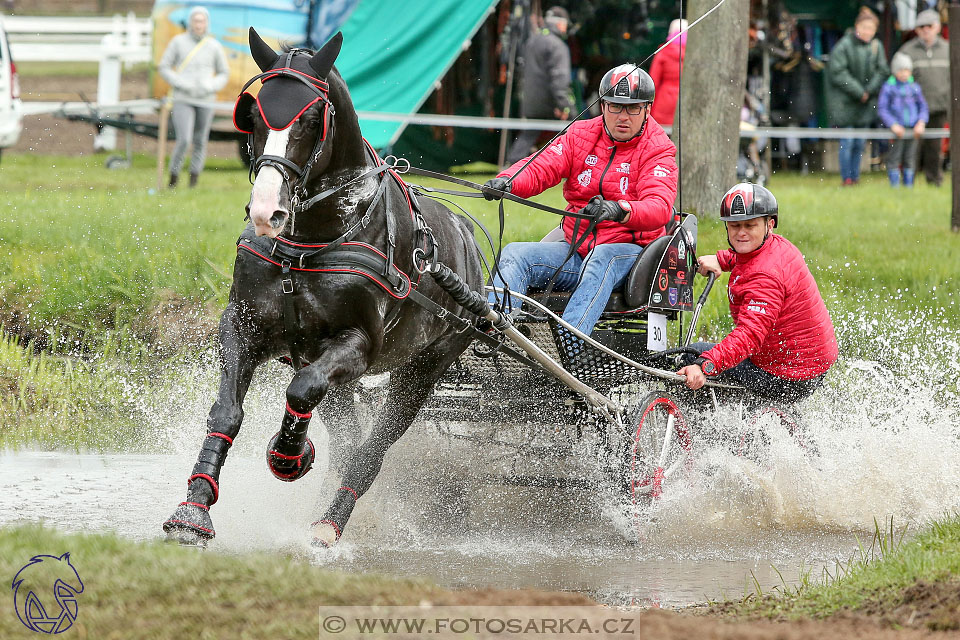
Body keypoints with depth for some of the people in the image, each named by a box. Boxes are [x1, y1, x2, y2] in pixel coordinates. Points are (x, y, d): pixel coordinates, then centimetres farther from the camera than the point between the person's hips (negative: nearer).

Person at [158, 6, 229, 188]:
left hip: (205, 101, 2)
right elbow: (164, 68, 3)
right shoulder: (178, 42, -1)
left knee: (200, 142, 5)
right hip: (182, 100, -2)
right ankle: (173, 176, 0)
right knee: (184, 140, -15)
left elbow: (224, 73, 13)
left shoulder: (214, 46, 3)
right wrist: (181, 84, -11)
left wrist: (211, 86, -7)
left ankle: (194, 179, 16)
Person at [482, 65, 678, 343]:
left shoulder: (658, 150, -4)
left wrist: (619, 210, -44)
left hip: (629, 250, -5)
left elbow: (659, 208, -21)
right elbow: (540, 168, -3)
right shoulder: (581, 135, 9)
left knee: (603, 257, -38)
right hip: (576, 250, 5)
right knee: (514, 253, -17)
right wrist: (506, 182, -27)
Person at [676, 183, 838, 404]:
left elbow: (750, 334, -40)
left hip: (785, 381, -10)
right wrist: (720, 259, 8)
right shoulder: (778, 244, 1)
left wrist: (704, 366, -52)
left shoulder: (765, 277, -28)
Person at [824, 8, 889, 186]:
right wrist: (859, 92, -15)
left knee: (860, 143, 8)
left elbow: (882, 71, 5)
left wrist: (869, 91, -10)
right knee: (847, 142, -5)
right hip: (845, 102, -5)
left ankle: (855, 176, 17)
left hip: (866, 104, 5)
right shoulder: (843, 46, -12)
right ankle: (846, 178, 2)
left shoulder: (876, 46, 4)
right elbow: (837, 73, -15)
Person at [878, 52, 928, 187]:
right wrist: (893, 125, -15)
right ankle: (894, 184, 0)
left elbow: (923, 107, 12)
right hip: (897, 129, -3)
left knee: (910, 159, 8)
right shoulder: (888, 87, -1)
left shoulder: (914, 88, 9)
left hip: (912, 129, 3)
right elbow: (882, 109, -4)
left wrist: (921, 123, -5)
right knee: (894, 158, -6)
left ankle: (909, 185, 15)